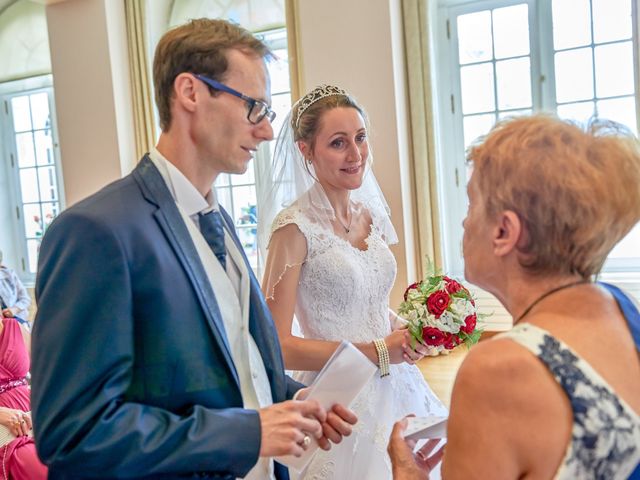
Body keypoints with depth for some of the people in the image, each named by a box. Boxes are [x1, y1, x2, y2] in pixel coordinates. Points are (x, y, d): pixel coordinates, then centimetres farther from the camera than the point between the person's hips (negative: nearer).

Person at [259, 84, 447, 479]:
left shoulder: (373, 215, 5)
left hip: (397, 389, 7)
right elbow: (277, 346, -19)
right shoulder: (295, 227, -16)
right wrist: (378, 352, -17)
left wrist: (408, 332, -1)